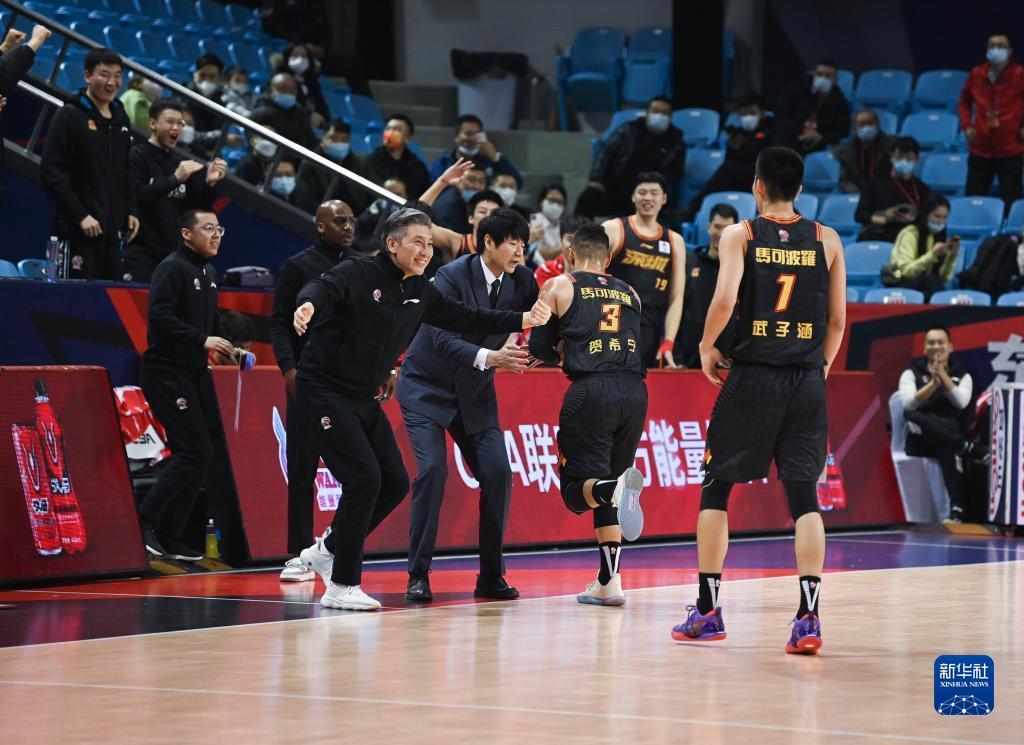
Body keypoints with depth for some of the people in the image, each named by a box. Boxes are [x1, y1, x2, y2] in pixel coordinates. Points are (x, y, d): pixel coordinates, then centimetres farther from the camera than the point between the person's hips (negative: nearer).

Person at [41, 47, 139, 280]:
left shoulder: (121, 120, 16)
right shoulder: (69, 116, -5)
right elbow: (52, 174, -11)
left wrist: (131, 211, 10)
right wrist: (80, 216, -16)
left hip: (113, 228, 7)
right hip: (79, 229, -7)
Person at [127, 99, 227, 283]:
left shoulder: (184, 163, 13)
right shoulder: (136, 156, -1)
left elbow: (197, 210, 13)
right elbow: (134, 196, -16)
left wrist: (209, 184, -5)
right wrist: (175, 179, -22)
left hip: (174, 254, 5)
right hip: (141, 253, -5)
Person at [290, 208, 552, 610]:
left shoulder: (421, 293, 7)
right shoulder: (358, 274, -15)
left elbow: (467, 317, 13)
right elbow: (322, 288, -33)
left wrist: (523, 320, 5)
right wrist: (309, 305, -56)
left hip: (363, 399, 9)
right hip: (324, 390, -8)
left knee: (394, 483, 6)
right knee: (364, 478, -17)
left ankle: (328, 550, 25)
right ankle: (341, 586, -8)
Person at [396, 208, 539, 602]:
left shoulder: (521, 281, -5)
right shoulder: (452, 276, -20)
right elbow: (441, 338, -30)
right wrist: (488, 357, -43)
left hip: (474, 392, 5)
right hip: (427, 388, -5)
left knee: (498, 474, -7)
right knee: (433, 469, -19)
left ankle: (491, 577, 4)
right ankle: (418, 576, -9)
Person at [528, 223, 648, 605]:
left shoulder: (559, 286, 11)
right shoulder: (630, 293, 22)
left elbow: (539, 348, 11)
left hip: (591, 390, -4)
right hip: (634, 390, 4)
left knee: (579, 485, 0)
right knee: (605, 489, 15)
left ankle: (617, 486, -34)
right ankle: (609, 582, 11)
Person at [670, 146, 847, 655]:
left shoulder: (739, 235, -1)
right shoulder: (827, 240, 7)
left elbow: (725, 299, -15)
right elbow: (837, 319, 7)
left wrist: (706, 347, 1)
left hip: (753, 375, -2)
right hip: (807, 381, 2)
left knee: (716, 488, 11)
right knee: (804, 495, 2)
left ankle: (707, 611, 12)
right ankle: (808, 617, -9)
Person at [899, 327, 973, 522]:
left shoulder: (962, 376, 14)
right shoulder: (912, 373, 12)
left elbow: (961, 402, -8)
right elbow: (908, 403, -9)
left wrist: (943, 375, -17)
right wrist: (933, 383, -20)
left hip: (949, 437, 0)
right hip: (919, 441, 0)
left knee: (946, 448, -39)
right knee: (915, 418, -36)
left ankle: (957, 508, -44)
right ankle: (966, 448, -31)